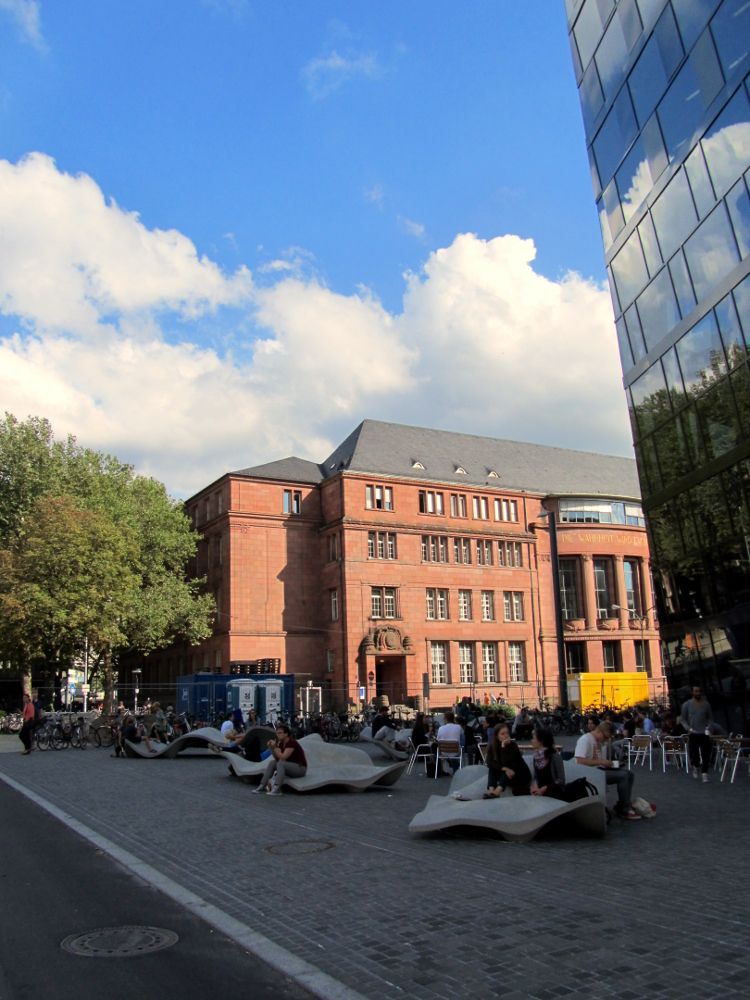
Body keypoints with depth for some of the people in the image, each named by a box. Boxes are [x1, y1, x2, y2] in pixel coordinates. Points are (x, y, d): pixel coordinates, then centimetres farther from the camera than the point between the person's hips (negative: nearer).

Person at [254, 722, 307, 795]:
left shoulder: (292, 743, -20)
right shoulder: (281, 743, 6)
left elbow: (283, 758, -26)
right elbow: (277, 758, 1)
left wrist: (275, 747, -24)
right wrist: (271, 748, -11)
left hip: (301, 768, -9)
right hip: (289, 767, 9)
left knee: (280, 763, -30)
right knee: (272, 762, -7)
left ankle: (277, 788, -41)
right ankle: (262, 786, -11)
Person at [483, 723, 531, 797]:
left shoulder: (513, 745, -21)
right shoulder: (491, 747, -10)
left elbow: (506, 763, -34)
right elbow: (489, 763, -27)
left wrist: (503, 746, -34)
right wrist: (504, 769, -40)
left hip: (521, 776, -3)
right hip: (505, 777, 3)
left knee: (509, 766, -32)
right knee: (492, 769, -23)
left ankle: (497, 792, -51)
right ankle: (491, 791, -44)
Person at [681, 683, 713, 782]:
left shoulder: (706, 704, 6)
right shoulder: (687, 705, 1)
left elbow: (710, 718, 13)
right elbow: (683, 719, 5)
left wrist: (710, 727, -5)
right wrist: (688, 728, -11)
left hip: (704, 733, 1)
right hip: (693, 734, -1)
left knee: (706, 755, -6)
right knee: (694, 754, -1)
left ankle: (705, 773, 4)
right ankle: (695, 767, 30)